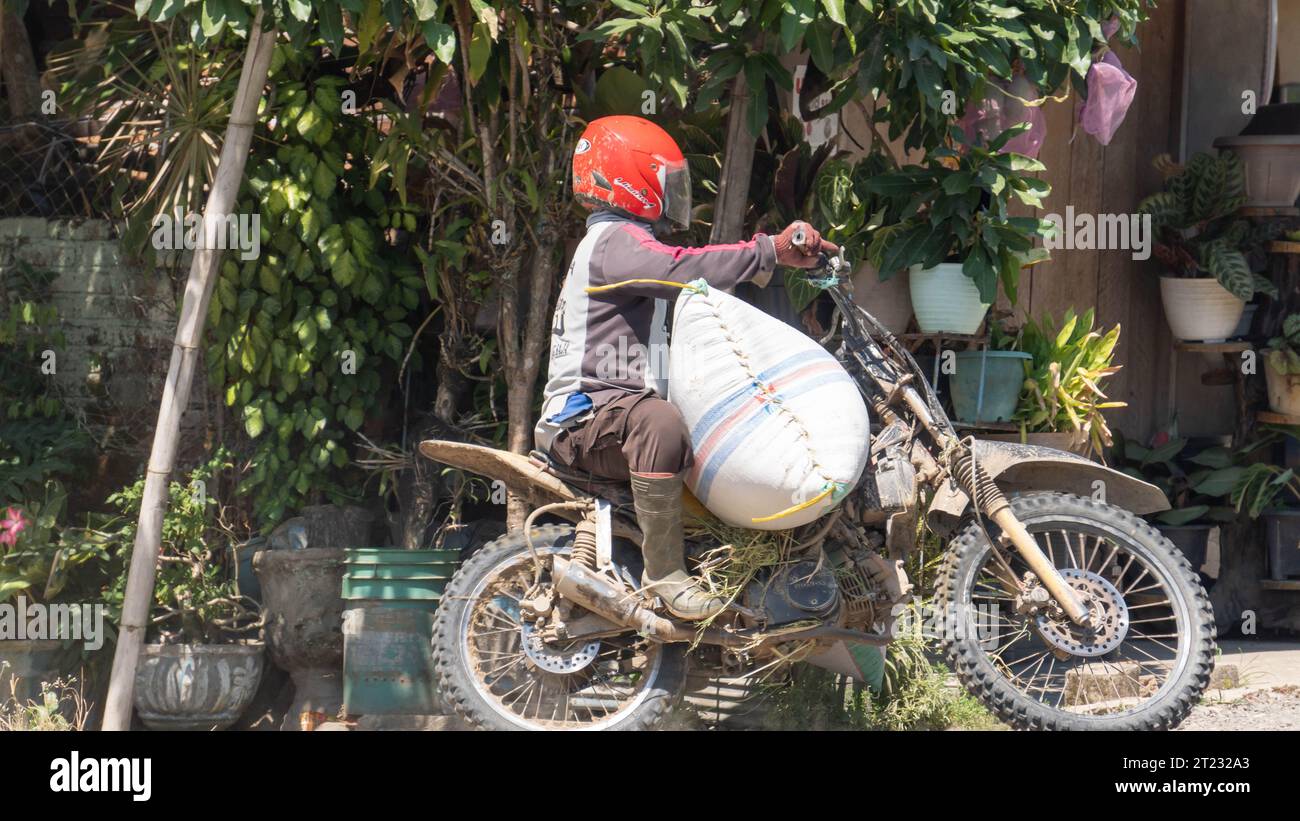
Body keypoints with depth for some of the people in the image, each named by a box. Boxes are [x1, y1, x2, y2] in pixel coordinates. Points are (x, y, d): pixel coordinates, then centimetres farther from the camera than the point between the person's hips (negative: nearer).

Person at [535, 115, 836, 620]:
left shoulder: (621, 241, 27)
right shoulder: (613, 241, -10)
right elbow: (680, 270, -29)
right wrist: (770, 252, -35)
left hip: (620, 404, 11)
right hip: (585, 412, -11)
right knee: (661, 425, -42)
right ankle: (665, 572, -41)